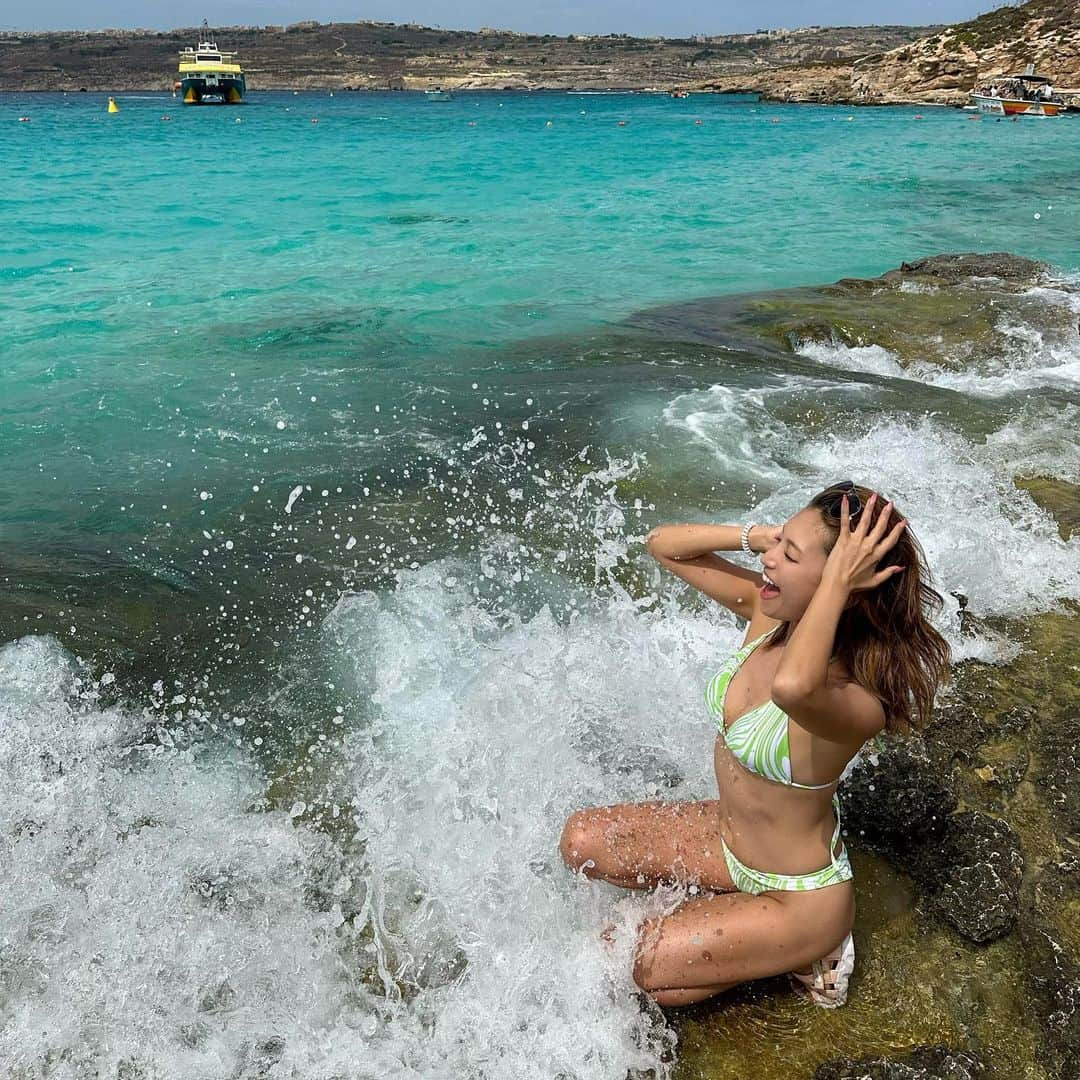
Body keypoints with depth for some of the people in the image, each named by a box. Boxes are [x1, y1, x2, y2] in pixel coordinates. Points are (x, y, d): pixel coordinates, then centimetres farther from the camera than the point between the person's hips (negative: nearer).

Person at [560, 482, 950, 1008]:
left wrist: (836, 581, -49)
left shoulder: (854, 702, -36)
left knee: (634, 964, -4)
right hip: (727, 836, 7)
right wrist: (755, 535, -23)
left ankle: (799, 952, 11)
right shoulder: (767, 611, -15)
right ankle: (717, 899, 19)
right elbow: (662, 543, -8)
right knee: (581, 840, 5)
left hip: (799, 893, -7)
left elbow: (793, 686, -63)